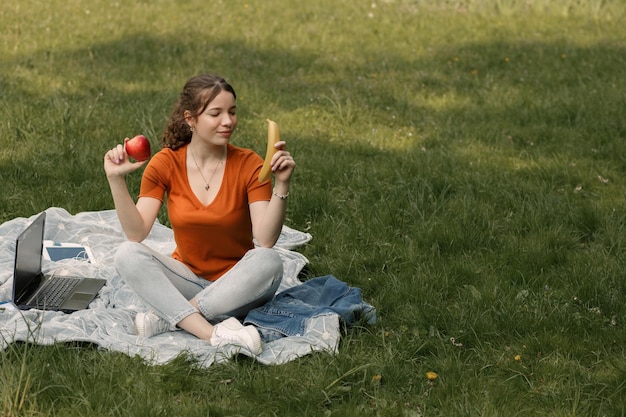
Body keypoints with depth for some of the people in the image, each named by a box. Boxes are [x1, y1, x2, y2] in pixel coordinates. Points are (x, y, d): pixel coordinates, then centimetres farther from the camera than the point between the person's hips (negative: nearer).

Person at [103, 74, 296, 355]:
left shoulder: (249, 165, -11)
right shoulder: (165, 163, -7)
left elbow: (266, 240, -21)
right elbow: (136, 234, -15)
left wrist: (281, 184, -32)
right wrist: (116, 179, -24)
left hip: (238, 287, -1)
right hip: (188, 277, 2)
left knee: (268, 261, -32)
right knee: (127, 255, -23)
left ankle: (167, 318, -27)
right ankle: (213, 334, -36)